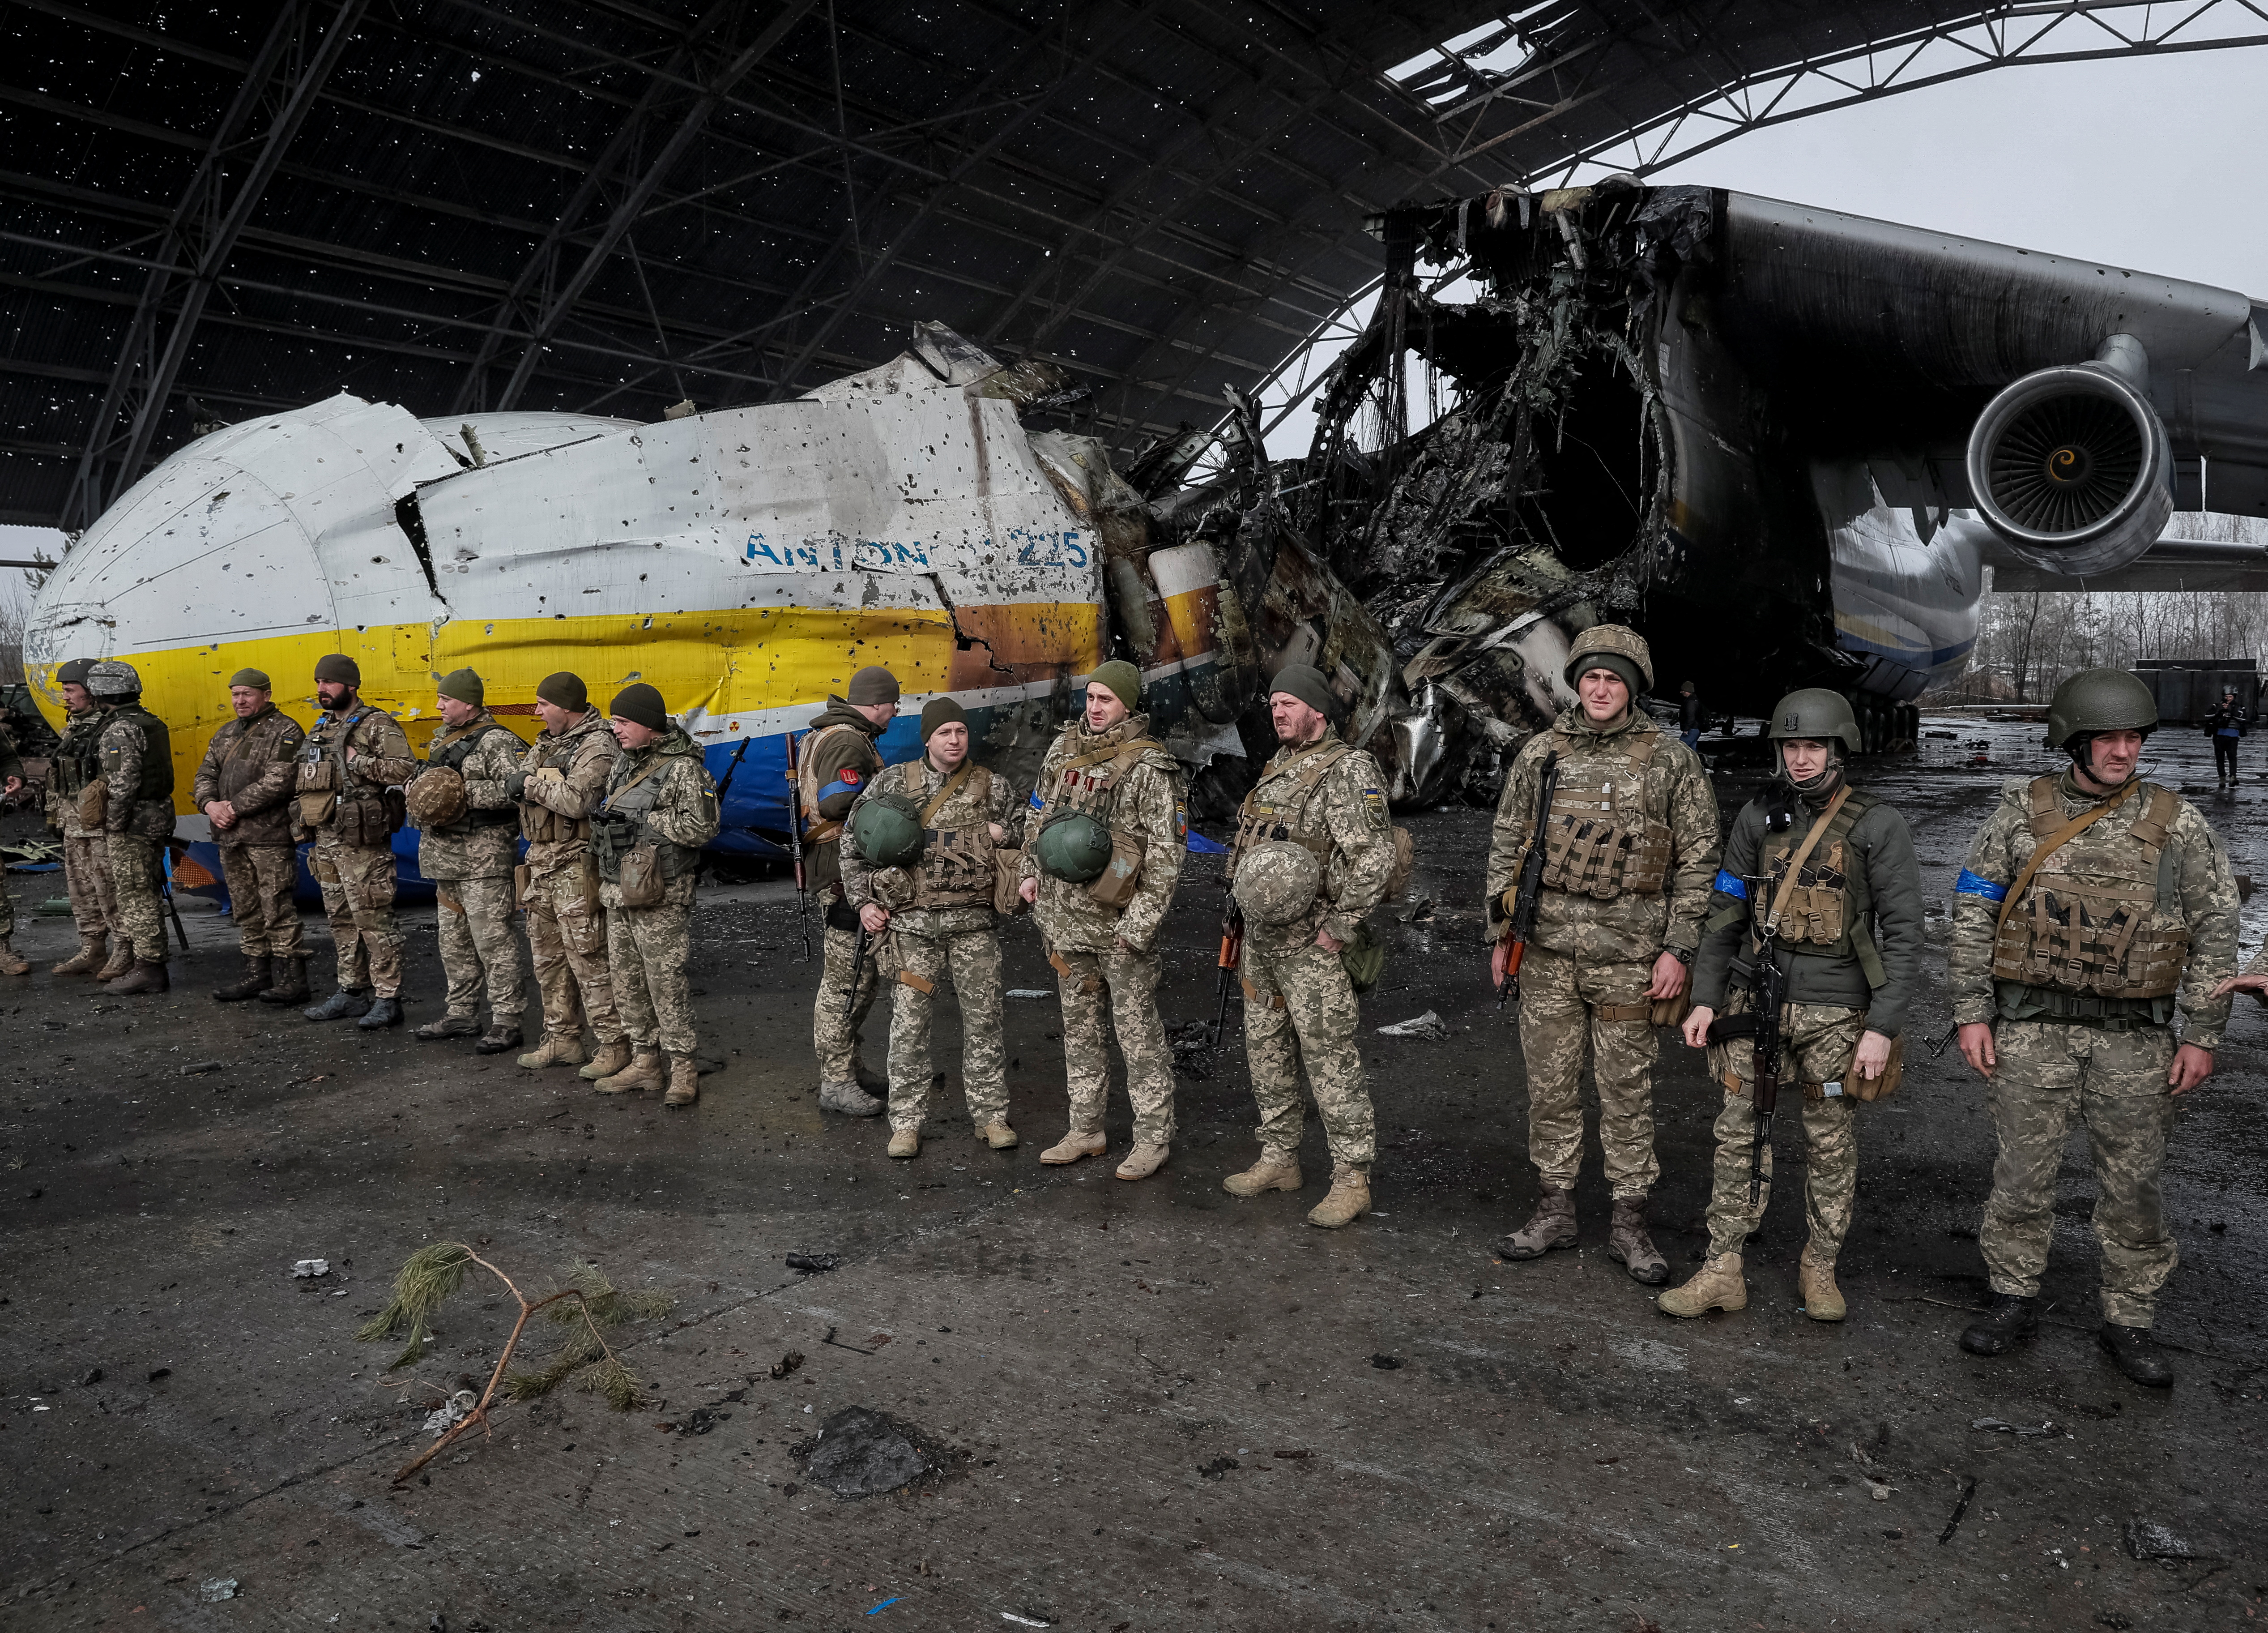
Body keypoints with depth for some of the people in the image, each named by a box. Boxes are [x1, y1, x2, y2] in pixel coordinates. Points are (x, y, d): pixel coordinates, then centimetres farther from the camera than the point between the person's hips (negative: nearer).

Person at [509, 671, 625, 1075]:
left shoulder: (597, 746, -14)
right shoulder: (547, 742, 16)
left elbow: (577, 801, -27)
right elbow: (514, 782, 15)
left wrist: (532, 784, -14)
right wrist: (516, 782, -7)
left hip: (576, 867, -10)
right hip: (541, 862, 10)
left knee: (588, 959, -7)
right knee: (548, 957, 16)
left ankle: (614, 1045, 0)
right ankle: (562, 1039, 27)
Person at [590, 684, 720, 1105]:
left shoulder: (683, 769, -12)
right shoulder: (624, 764, 14)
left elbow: (702, 827, -21)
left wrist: (646, 820, -16)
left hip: (660, 897, -8)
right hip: (618, 893, 9)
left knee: (667, 982, -5)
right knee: (627, 982, 13)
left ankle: (683, 1069, 4)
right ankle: (645, 1062, 24)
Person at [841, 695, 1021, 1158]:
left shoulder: (993, 787, 5)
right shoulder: (893, 782, 3)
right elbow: (852, 843, 8)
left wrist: (1002, 835, -5)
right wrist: (863, 902, 2)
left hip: (974, 923, 1)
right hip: (912, 922, -1)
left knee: (983, 1018, 4)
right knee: (910, 1023, 0)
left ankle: (991, 1115, 17)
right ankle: (906, 1123, 11)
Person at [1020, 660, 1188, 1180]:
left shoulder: (1148, 766, -11)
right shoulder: (1064, 747, 9)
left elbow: (1166, 853, -13)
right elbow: (1039, 811, 24)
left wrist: (1140, 923, -17)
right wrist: (1029, 869, 12)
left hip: (1120, 920, -7)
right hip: (1064, 916, 7)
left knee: (1137, 1030, 0)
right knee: (1079, 1025, 15)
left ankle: (1154, 1138, 11)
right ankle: (1086, 1131, 27)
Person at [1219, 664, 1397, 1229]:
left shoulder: (1348, 769, -13)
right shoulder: (1278, 768, 15)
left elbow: (1376, 856, -21)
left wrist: (1339, 926, -20)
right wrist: (1249, 908, 16)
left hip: (1312, 946, -9)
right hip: (1262, 939, 9)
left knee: (1330, 1059, -4)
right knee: (1266, 1050, 15)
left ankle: (1352, 1180, 5)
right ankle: (1279, 1160, 29)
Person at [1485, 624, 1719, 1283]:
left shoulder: (1671, 760, -1)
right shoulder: (1540, 754, 7)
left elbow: (1698, 859, 0)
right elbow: (1506, 845, 12)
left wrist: (1677, 949, -6)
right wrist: (1502, 932, 8)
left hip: (1629, 956, -2)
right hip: (1547, 951, 3)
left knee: (1628, 1091, 6)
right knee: (1549, 1086, 9)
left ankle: (1629, 1223, 18)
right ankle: (1555, 1210, 23)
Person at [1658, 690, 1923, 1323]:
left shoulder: (1879, 828, -6)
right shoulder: (1758, 818, 4)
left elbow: (1903, 933, -7)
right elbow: (1727, 912, 10)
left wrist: (1883, 1028, -13)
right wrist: (1705, 997, 6)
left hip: (1837, 1013, -3)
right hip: (1758, 1001, 3)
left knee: (1830, 1144, 10)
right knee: (1739, 1134, 4)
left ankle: (1819, 1269, 27)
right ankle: (1722, 1271, 12)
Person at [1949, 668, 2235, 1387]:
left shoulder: (2177, 824, 0)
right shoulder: (2021, 813, 0)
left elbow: (2216, 930, 3)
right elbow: (1973, 916, 1)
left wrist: (2203, 1034, -1)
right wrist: (1972, 1013, -3)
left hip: (2135, 1036, 1)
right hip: (2031, 1028, 0)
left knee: (2135, 1186, 8)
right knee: (2022, 1174, 7)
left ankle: (2128, 1323, 23)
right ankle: (2015, 1301, 23)